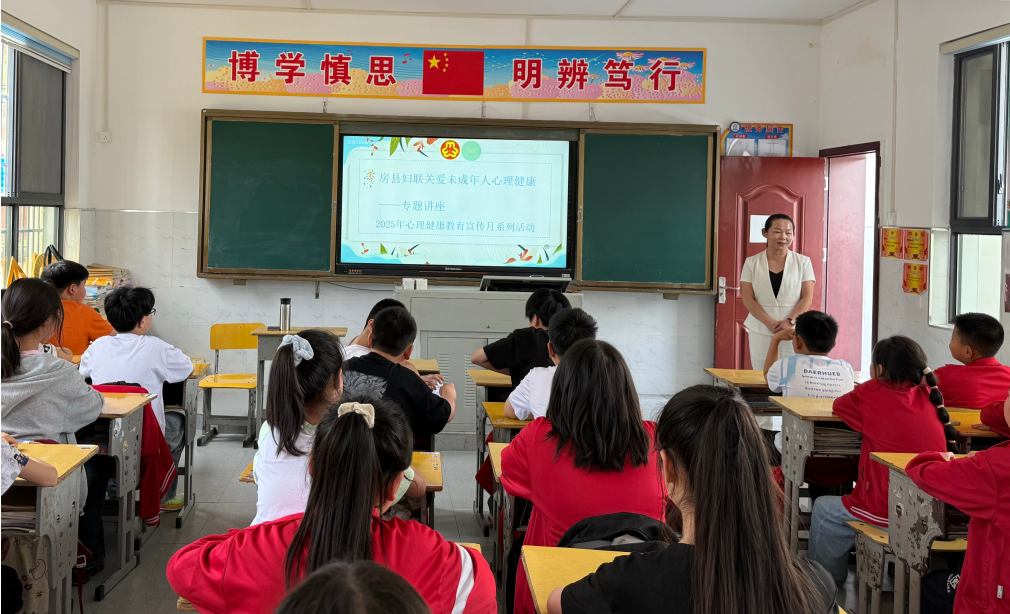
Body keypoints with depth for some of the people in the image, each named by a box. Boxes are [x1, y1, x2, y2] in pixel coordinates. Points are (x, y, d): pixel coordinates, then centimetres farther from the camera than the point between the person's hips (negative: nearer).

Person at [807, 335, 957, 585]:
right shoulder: (930, 395, 1)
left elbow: (838, 405, 6)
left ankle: (828, 577, 34)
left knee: (824, 509, 20)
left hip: (890, 512, -7)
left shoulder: (872, 393, -12)